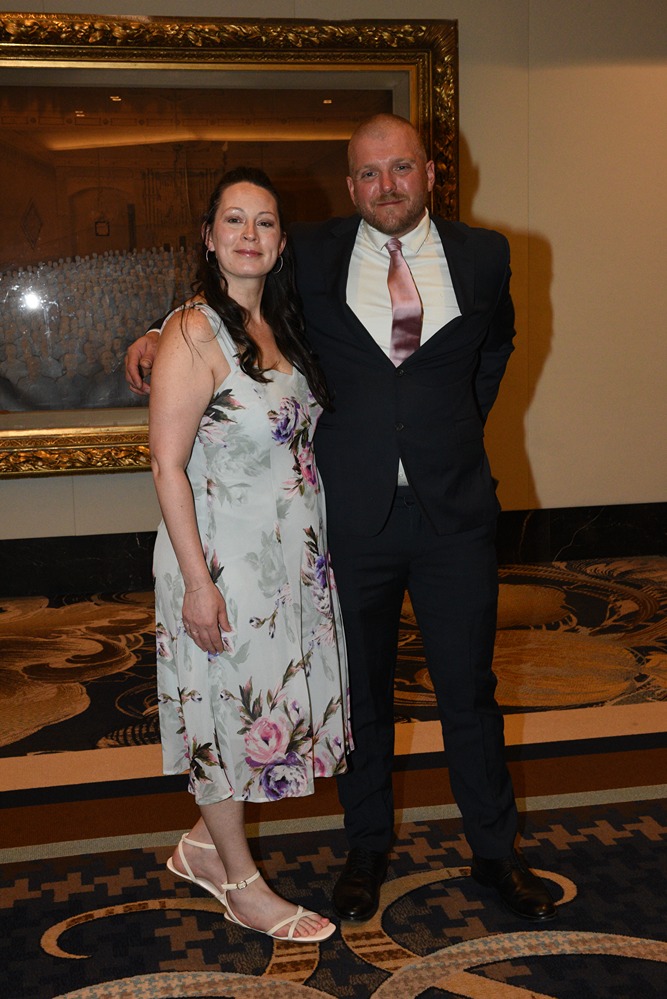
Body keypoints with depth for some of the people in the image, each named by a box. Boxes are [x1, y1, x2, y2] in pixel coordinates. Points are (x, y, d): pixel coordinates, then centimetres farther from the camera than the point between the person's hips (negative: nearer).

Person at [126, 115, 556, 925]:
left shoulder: (483, 255, 3)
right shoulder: (312, 255, 0)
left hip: (454, 511, 1)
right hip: (352, 515, 0)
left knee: (470, 689, 10)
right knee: (362, 691, 13)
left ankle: (495, 852, 30)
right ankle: (367, 847, 33)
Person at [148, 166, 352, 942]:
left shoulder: (281, 327, 8)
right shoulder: (195, 332, -15)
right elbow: (167, 466, -18)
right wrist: (197, 580, -20)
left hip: (293, 557, 8)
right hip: (226, 561, -7)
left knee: (267, 701, 16)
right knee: (227, 709, 6)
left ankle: (204, 844, 36)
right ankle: (241, 885, 25)